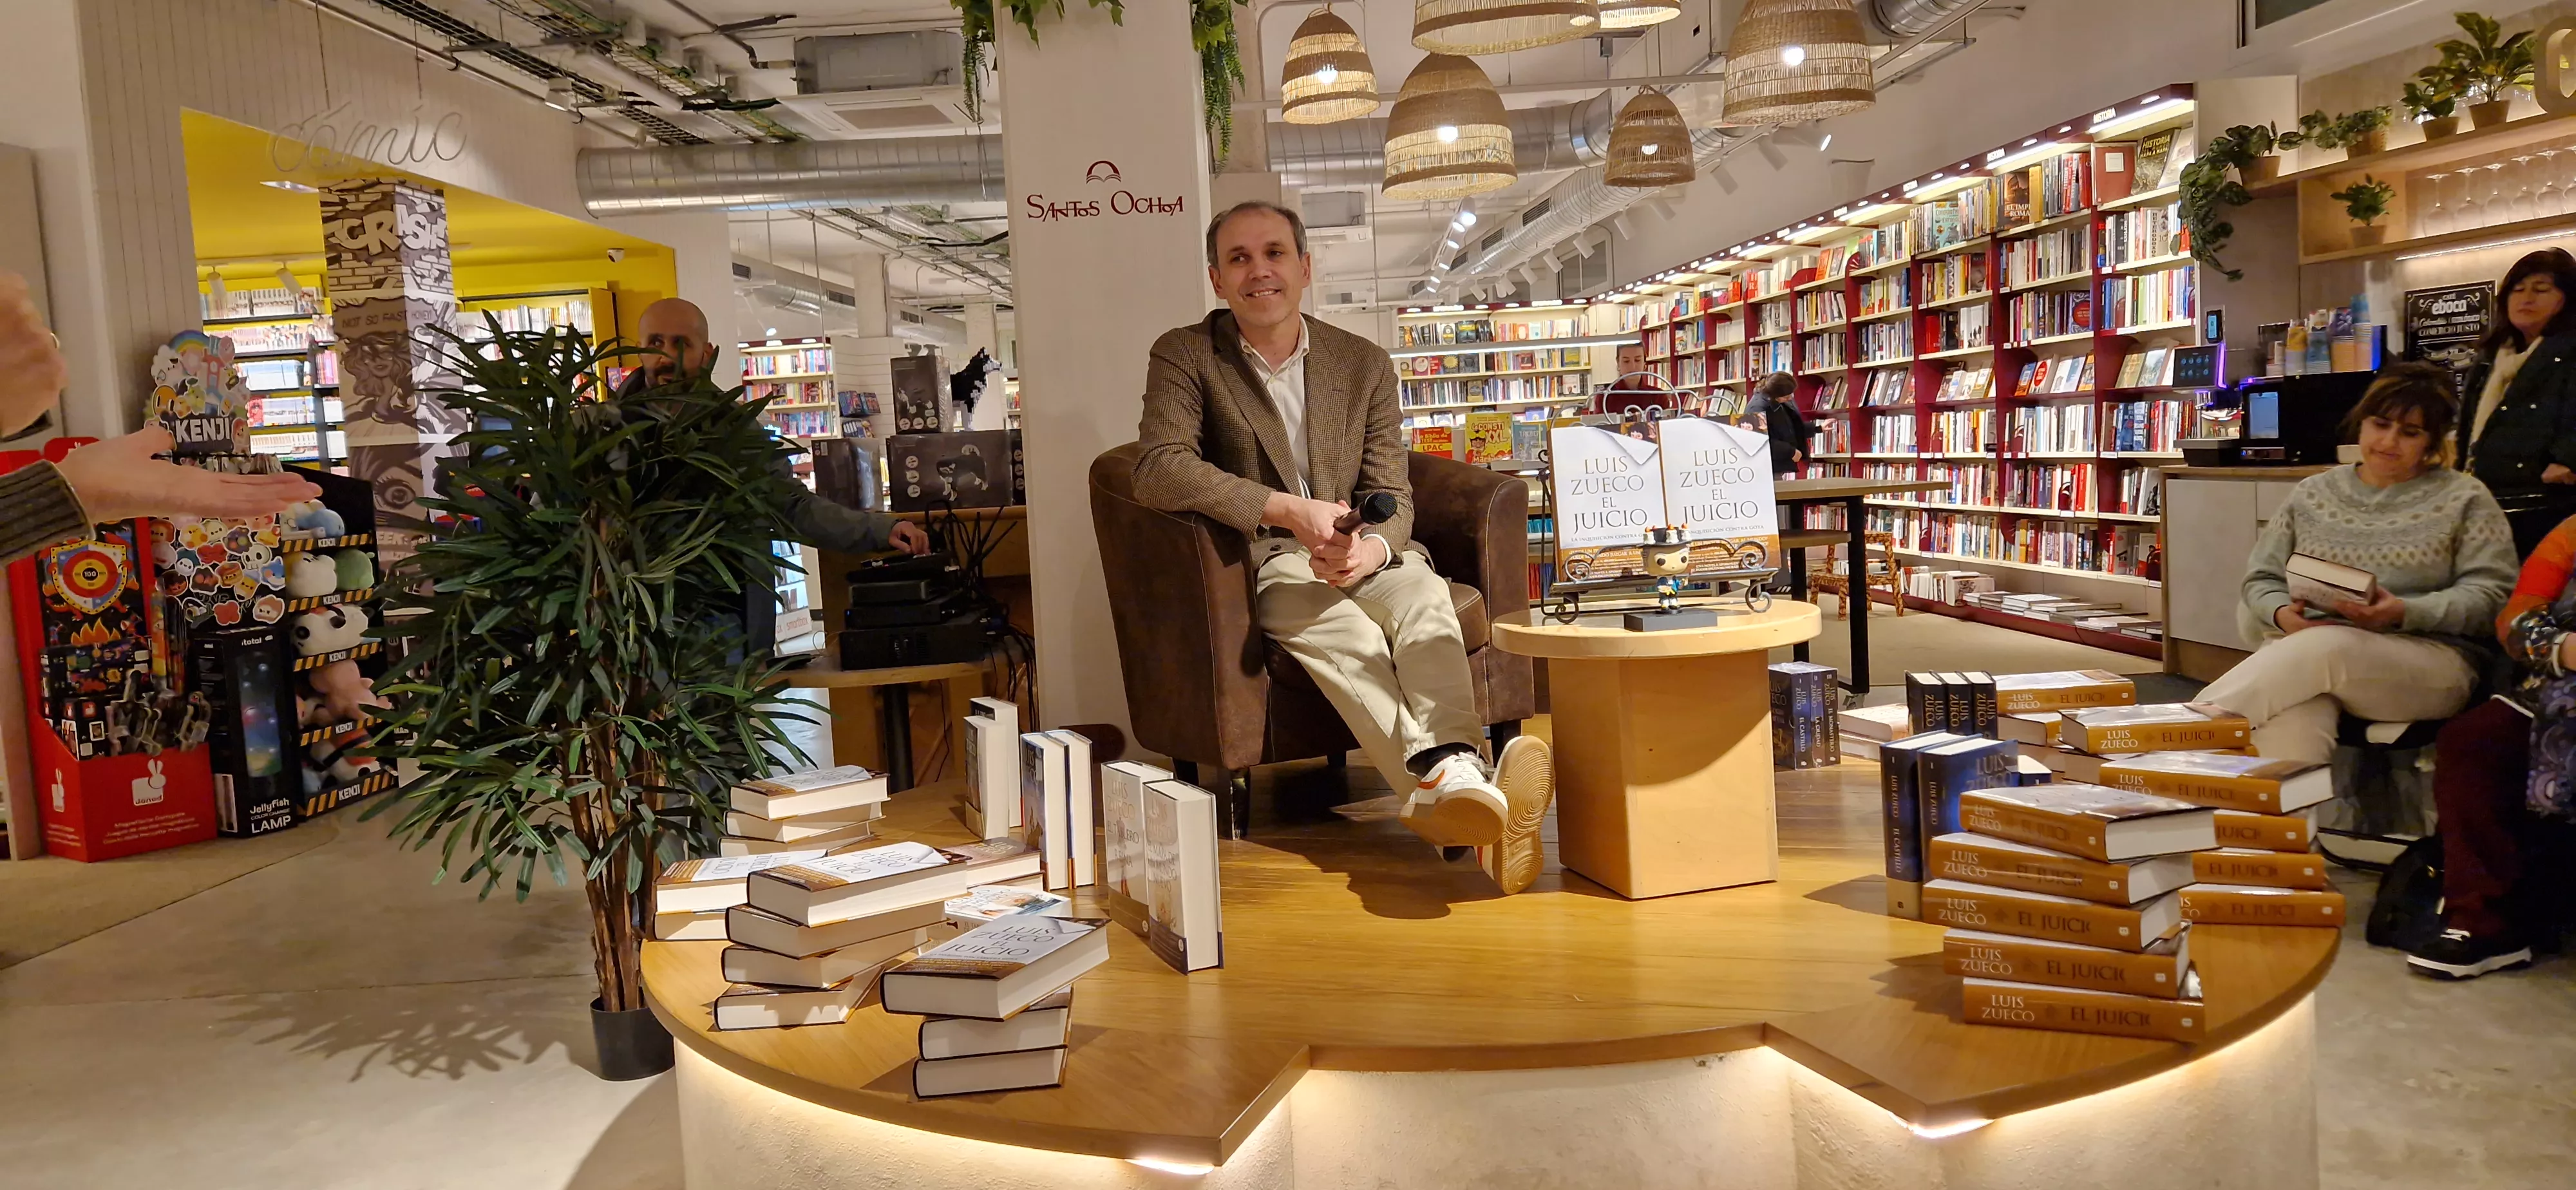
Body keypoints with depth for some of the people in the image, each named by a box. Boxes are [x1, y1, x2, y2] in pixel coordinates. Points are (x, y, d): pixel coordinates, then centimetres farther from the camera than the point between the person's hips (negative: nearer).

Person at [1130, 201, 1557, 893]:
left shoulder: (1366, 365, 11)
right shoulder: (1185, 357, 2)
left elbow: (1393, 496, 7)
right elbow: (1158, 471, -15)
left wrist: (1373, 548, -20)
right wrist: (1291, 510, -25)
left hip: (1364, 552, 3)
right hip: (1265, 562, -3)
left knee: (1425, 595, -32)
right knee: (1343, 631, -35)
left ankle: (1455, 771, -55)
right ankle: (1443, 784, -55)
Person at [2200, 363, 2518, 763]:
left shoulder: (2464, 499, 13)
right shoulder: (2312, 494, 21)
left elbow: (2491, 593, 2)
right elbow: (2262, 578, 18)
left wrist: (2404, 613, -16)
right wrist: (2282, 614, -7)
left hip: (2428, 658, -2)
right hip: (2305, 645, 2)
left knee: (2327, 648, -38)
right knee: (2291, 716, -38)